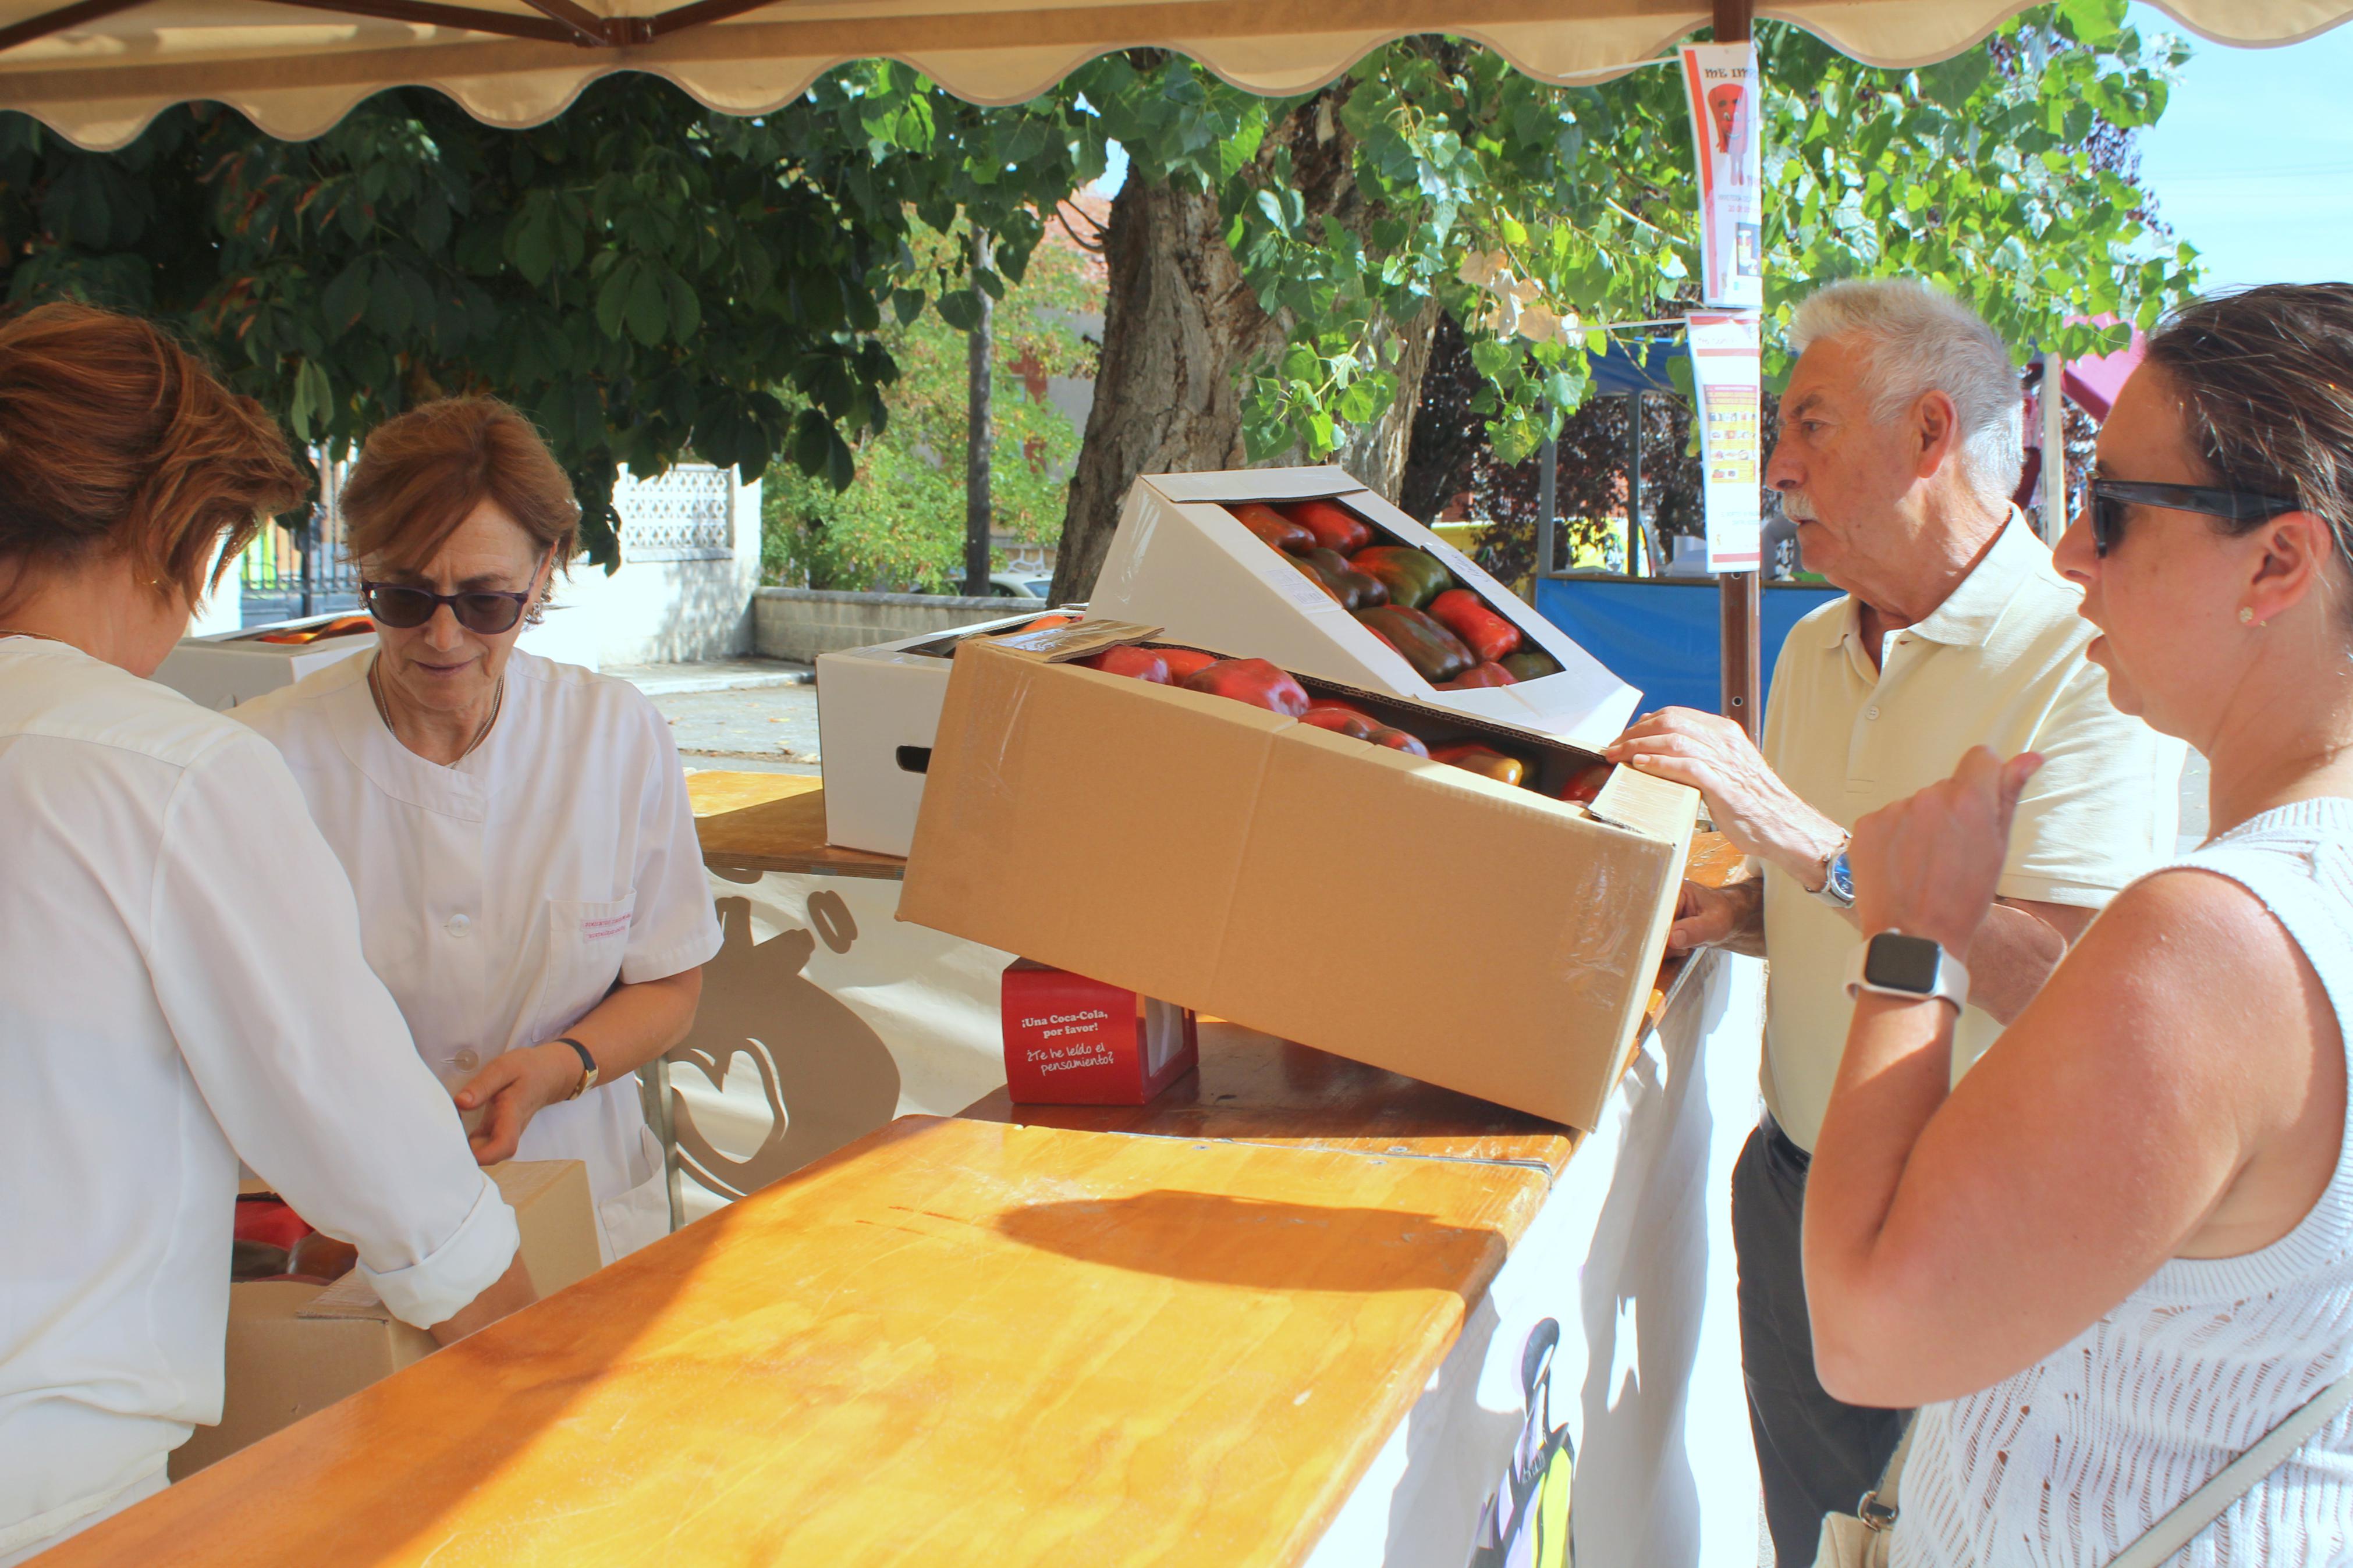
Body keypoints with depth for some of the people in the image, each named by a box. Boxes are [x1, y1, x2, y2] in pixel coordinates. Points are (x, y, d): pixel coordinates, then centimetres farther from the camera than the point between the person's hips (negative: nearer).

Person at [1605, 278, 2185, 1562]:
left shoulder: (2090, 661, -17)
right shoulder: (1814, 649, 7)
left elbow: (2071, 980, -28)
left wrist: (1808, 842, -32)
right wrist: (1724, 913, -2)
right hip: (1795, 1192, 7)